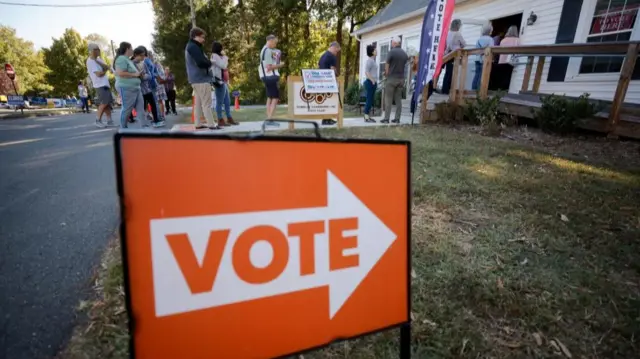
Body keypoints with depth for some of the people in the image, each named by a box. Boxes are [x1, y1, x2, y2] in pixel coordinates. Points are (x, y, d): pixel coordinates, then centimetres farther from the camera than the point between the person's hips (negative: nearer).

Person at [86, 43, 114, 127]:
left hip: (105, 83, 8)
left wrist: (98, 61, -10)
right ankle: (98, 120, -3)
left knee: (108, 103, 5)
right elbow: (99, 74, -16)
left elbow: (107, 67, 3)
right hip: (100, 85, -8)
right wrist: (105, 71, 3)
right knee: (104, 103, -13)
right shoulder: (90, 61, -10)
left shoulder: (98, 59, 16)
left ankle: (109, 121, 7)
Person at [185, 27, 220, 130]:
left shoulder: (189, 47, 22)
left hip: (195, 79, 11)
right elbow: (201, 62, -23)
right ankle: (212, 124, -9)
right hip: (201, 78, -10)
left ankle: (198, 124, 13)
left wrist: (207, 62, 8)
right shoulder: (194, 47, -13)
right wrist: (209, 63, -4)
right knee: (206, 103, -10)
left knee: (198, 102, 11)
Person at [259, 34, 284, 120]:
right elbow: (269, 67, -19)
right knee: (275, 98, -9)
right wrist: (280, 65, -6)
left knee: (270, 97, 13)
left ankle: (268, 118, 15)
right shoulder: (268, 51, -14)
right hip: (271, 76, -10)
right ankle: (270, 118, -14)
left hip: (266, 77, 10)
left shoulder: (264, 50, 18)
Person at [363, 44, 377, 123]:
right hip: (370, 82, -10)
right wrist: (372, 81, -18)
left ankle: (367, 116, 15)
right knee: (369, 99, -7)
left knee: (371, 100, 10)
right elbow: (366, 72, -19)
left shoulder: (373, 60, 17)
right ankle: (366, 117, -4)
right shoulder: (370, 60, -12)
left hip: (373, 82, 10)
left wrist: (375, 81, 16)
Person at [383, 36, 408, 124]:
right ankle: (397, 119, 5)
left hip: (392, 78, -5)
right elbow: (404, 66, 10)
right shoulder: (404, 53, 8)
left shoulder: (391, 52, -7)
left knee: (388, 99, -2)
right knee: (398, 99, 6)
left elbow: (387, 66, -5)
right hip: (401, 78, 5)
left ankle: (386, 118, -5)